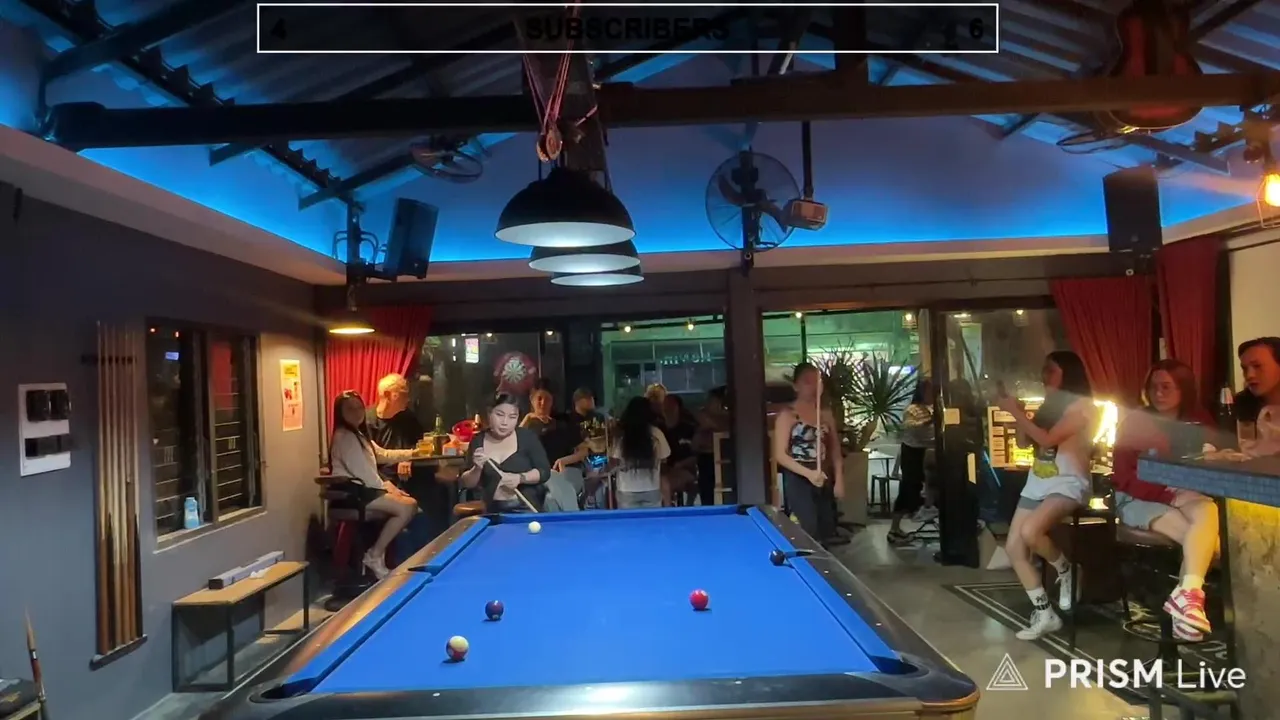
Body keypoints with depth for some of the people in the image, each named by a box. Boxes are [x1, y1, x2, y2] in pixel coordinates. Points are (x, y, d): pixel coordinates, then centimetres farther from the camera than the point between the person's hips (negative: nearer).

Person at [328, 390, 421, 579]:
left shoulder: (358, 434, 18)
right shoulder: (344, 437, -15)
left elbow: (382, 454, 22)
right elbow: (361, 471, -22)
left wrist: (412, 453, 17)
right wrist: (386, 486, -12)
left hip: (363, 488, 10)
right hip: (353, 492, -10)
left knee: (411, 503, 3)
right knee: (406, 507, -19)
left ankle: (380, 552, 5)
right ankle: (374, 556, -10)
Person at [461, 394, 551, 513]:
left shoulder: (527, 437, -6)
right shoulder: (478, 441, -1)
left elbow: (544, 471, -7)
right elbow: (467, 483, 0)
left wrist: (520, 478, -23)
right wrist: (477, 468, -20)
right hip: (494, 511, 2)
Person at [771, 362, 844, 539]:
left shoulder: (826, 413, 8)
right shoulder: (787, 414, -10)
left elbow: (835, 449, 13)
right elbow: (780, 455, -14)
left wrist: (839, 479, 4)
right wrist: (808, 473, -24)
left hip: (824, 480, 6)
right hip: (798, 481, -6)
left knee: (826, 531, 10)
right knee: (808, 533, -9)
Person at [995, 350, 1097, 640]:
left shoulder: (1081, 406, -9)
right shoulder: (1049, 404, 15)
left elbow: (1047, 439, -19)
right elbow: (1025, 441, 15)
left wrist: (1016, 411, -15)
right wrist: (1017, 413, 0)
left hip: (1068, 484, -8)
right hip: (1037, 482, 8)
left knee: (1030, 532, -33)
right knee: (1013, 547, 0)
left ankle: (1064, 570, -1)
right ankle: (1044, 615, 10)